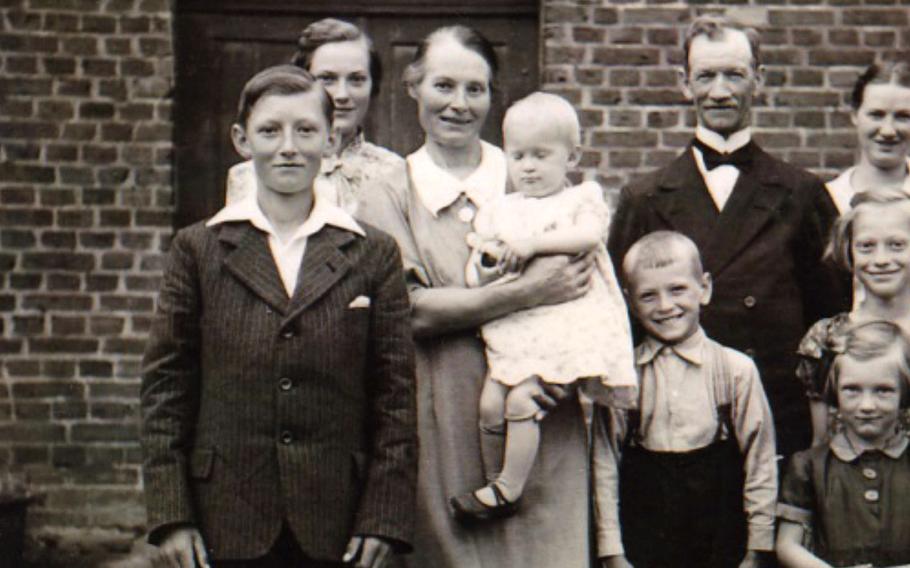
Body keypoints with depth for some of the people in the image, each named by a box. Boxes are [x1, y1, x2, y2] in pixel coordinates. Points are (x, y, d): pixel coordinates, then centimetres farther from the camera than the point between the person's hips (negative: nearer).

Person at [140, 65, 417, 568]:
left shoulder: (374, 254, 5)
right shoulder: (199, 249, 6)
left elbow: (396, 394, 4)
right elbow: (165, 385, 5)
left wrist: (384, 517, -3)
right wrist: (170, 512, -2)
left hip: (335, 525, 0)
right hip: (227, 517, 0)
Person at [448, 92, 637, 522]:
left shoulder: (581, 199, 8)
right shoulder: (497, 211, 18)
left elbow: (589, 235, -14)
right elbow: (472, 277, 14)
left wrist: (532, 244, -18)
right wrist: (485, 267, -10)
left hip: (565, 324, -5)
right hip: (509, 329, 5)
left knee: (520, 400, -18)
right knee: (490, 405, -7)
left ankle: (508, 491, -9)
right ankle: (495, 483, 10)